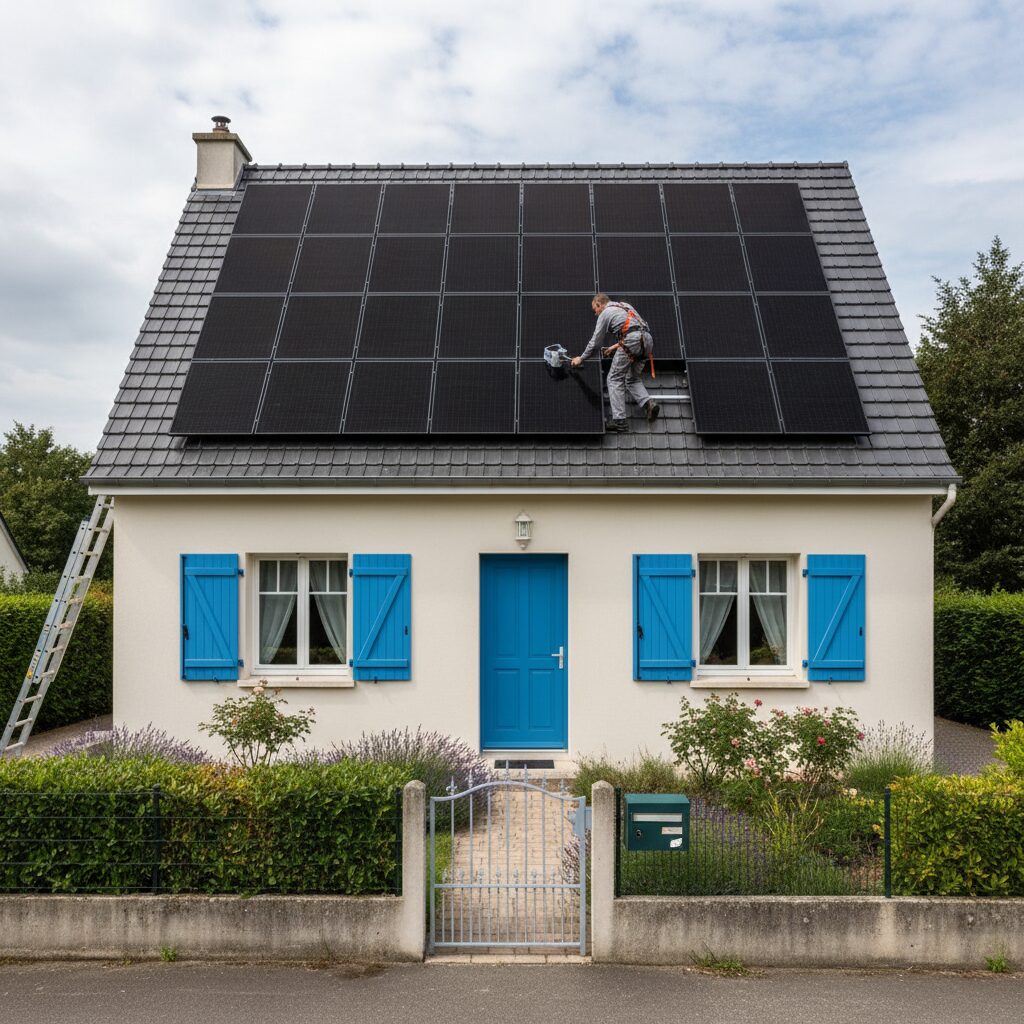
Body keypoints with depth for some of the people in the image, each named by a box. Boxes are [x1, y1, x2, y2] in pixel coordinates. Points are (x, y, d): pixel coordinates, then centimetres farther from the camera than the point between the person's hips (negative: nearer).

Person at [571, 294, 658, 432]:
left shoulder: (605, 313, 10)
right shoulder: (624, 306, 30)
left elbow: (595, 341, 14)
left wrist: (581, 358, 28)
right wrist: (616, 346, 41)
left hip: (631, 341, -7)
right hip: (646, 340, 7)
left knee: (615, 379, 2)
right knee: (632, 379, 19)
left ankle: (619, 420, -5)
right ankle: (648, 402, -6)